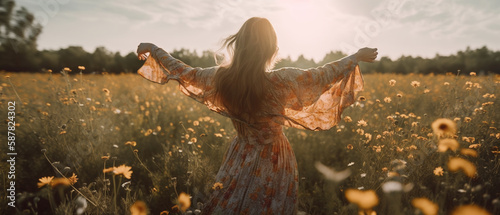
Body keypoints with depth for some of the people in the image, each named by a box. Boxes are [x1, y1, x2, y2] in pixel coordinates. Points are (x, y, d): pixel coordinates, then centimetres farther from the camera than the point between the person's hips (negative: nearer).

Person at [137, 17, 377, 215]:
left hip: (240, 159, 3)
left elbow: (184, 72, 2)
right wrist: (357, 56, 6)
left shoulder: (220, 77, -15)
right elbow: (323, 74, -11)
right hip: (272, 162, -3)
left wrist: (153, 49, 19)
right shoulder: (281, 81, -25)